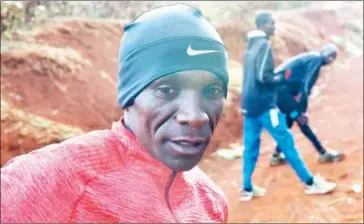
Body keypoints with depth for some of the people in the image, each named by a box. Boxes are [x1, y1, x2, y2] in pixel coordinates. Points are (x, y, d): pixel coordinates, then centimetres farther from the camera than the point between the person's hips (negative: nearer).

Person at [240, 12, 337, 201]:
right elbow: (263, 77, -22)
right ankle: (310, 183, 8)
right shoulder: (264, 44, -14)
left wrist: (276, 77, 12)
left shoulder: (251, 44, 14)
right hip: (263, 103, -9)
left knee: (250, 146, 10)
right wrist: (281, 78, -5)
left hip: (249, 103, 9)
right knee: (286, 142, -1)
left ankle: (247, 189, 12)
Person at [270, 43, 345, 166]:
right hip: (282, 90, -9)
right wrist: (302, 111, -16)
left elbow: (302, 83, 24)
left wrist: (301, 108, 22)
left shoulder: (310, 57, 23)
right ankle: (324, 153, 8)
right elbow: (306, 85, -15)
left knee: (288, 122, 18)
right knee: (302, 121, -1)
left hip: (276, 88, 9)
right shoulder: (317, 59, -5)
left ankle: (276, 156, 23)